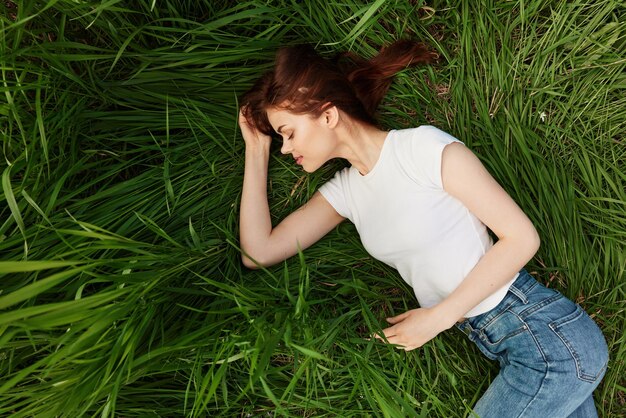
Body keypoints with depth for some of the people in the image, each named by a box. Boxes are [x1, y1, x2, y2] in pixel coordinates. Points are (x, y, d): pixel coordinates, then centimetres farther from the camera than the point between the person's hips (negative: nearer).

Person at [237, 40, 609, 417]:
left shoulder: (424, 146, -14)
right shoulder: (345, 190, 7)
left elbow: (522, 237, -13)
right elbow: (258, 253, 2)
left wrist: (437, 318, -14)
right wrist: (257, 150, 3)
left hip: (544, 333, -6)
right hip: (490, 341, 6)